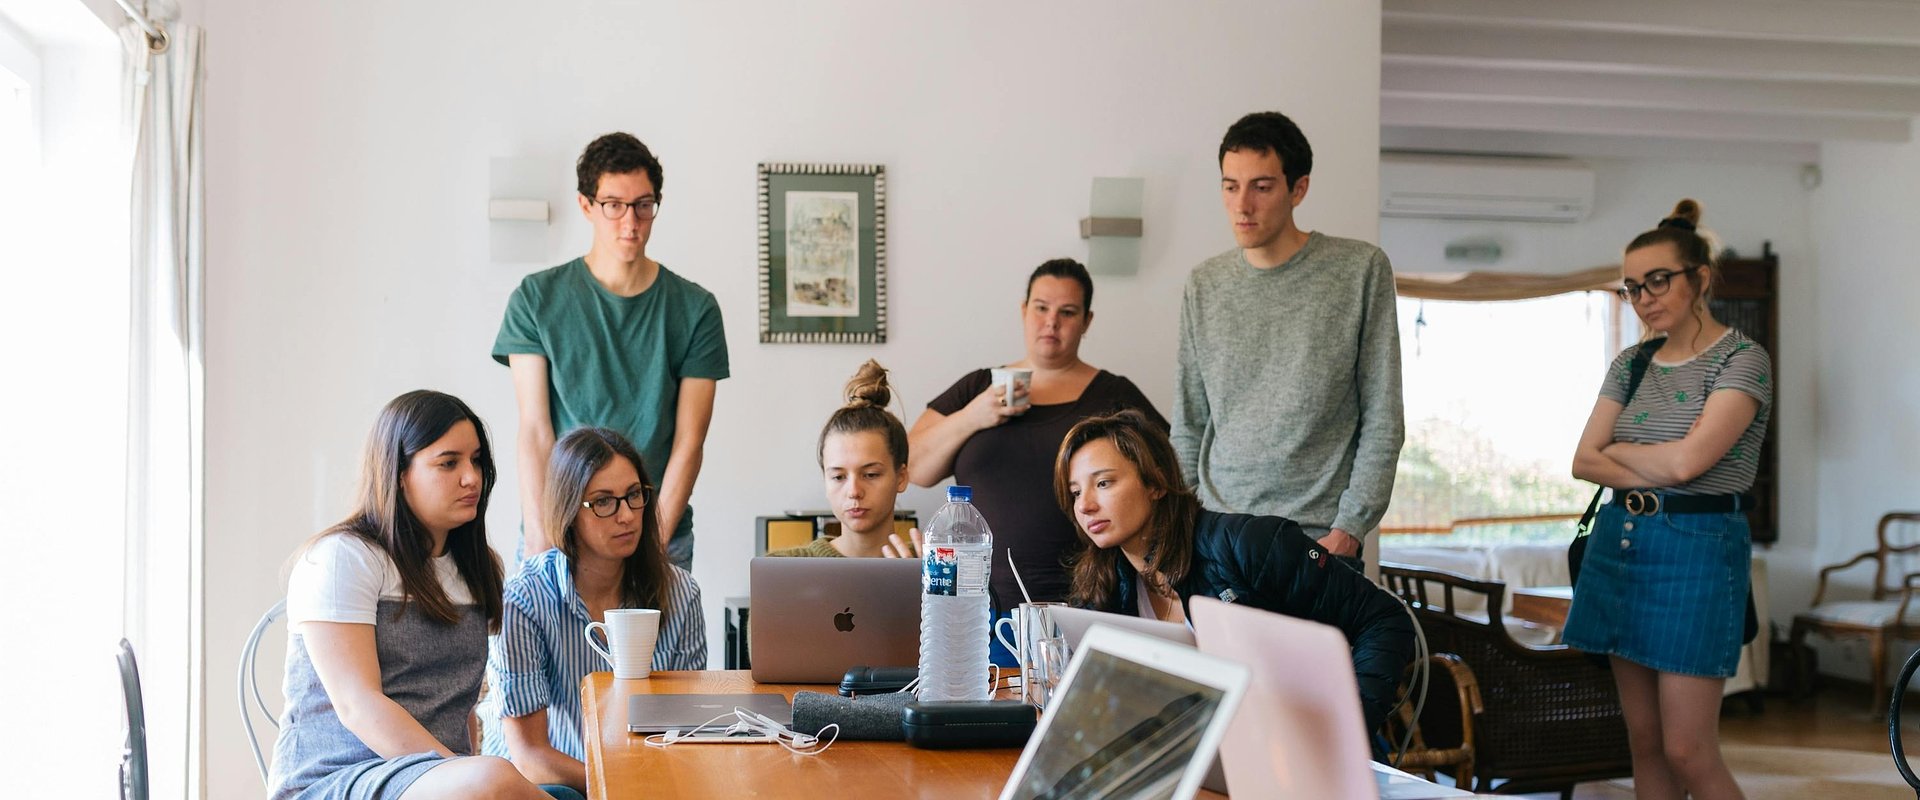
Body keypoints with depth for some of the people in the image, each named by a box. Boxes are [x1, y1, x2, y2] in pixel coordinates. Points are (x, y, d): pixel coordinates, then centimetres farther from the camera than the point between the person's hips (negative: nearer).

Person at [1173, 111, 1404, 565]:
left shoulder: (1362, 270, -3)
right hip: (1215, 533, 3)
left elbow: (1383, 422, -3)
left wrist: (1349, 528, -10)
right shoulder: (1204, 286, 7)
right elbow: (1188, 428, 11)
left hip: (1320, 540, -3)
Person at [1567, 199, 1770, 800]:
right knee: (1645, 743, 9)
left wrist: (1618, 450, -1)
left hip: (1695, 548, -6)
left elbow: (1687, 461, -18)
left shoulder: (1742, 359, -6)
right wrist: (1657, 469, -10)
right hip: (1618, 544, 6)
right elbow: (1583, 462, 4)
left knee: (1688, 751, -7)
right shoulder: (1631, 365, 12)